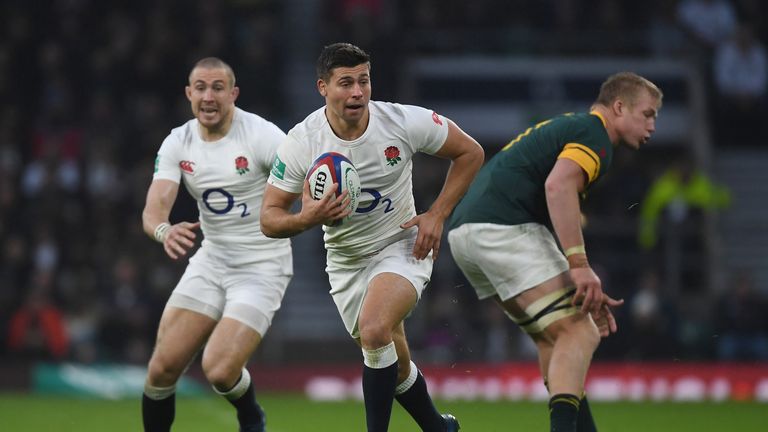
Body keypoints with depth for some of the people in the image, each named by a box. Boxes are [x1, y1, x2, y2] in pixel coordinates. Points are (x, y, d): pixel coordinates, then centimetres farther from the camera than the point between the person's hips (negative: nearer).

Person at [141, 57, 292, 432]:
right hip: (211, 261, 5)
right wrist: (164, 231, -34)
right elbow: (154, 210, -9)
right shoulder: (177, 143, -1)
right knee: (162, 368, -6)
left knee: (219, 370, -18)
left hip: (262, 267, -5)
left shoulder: (261, 135, -16)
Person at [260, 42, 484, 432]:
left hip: (403, 246, -3)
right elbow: (269, 219, -11)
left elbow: (469, 152, -3)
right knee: (393, 363, 10)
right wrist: (306, 219, -34)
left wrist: (436, 215, -10)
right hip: (346, 261, 3)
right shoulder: (301, 143, -17)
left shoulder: (404, 122, -18)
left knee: (374, 330, -30)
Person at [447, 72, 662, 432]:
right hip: (504, 226, -10)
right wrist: (580, 265, -25)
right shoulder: (594, 134, -1)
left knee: (554, 338, 17)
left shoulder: (567, 127, 30)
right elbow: (558, 185, -21)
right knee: (578, 333, -12)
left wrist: (586, 291, 28)